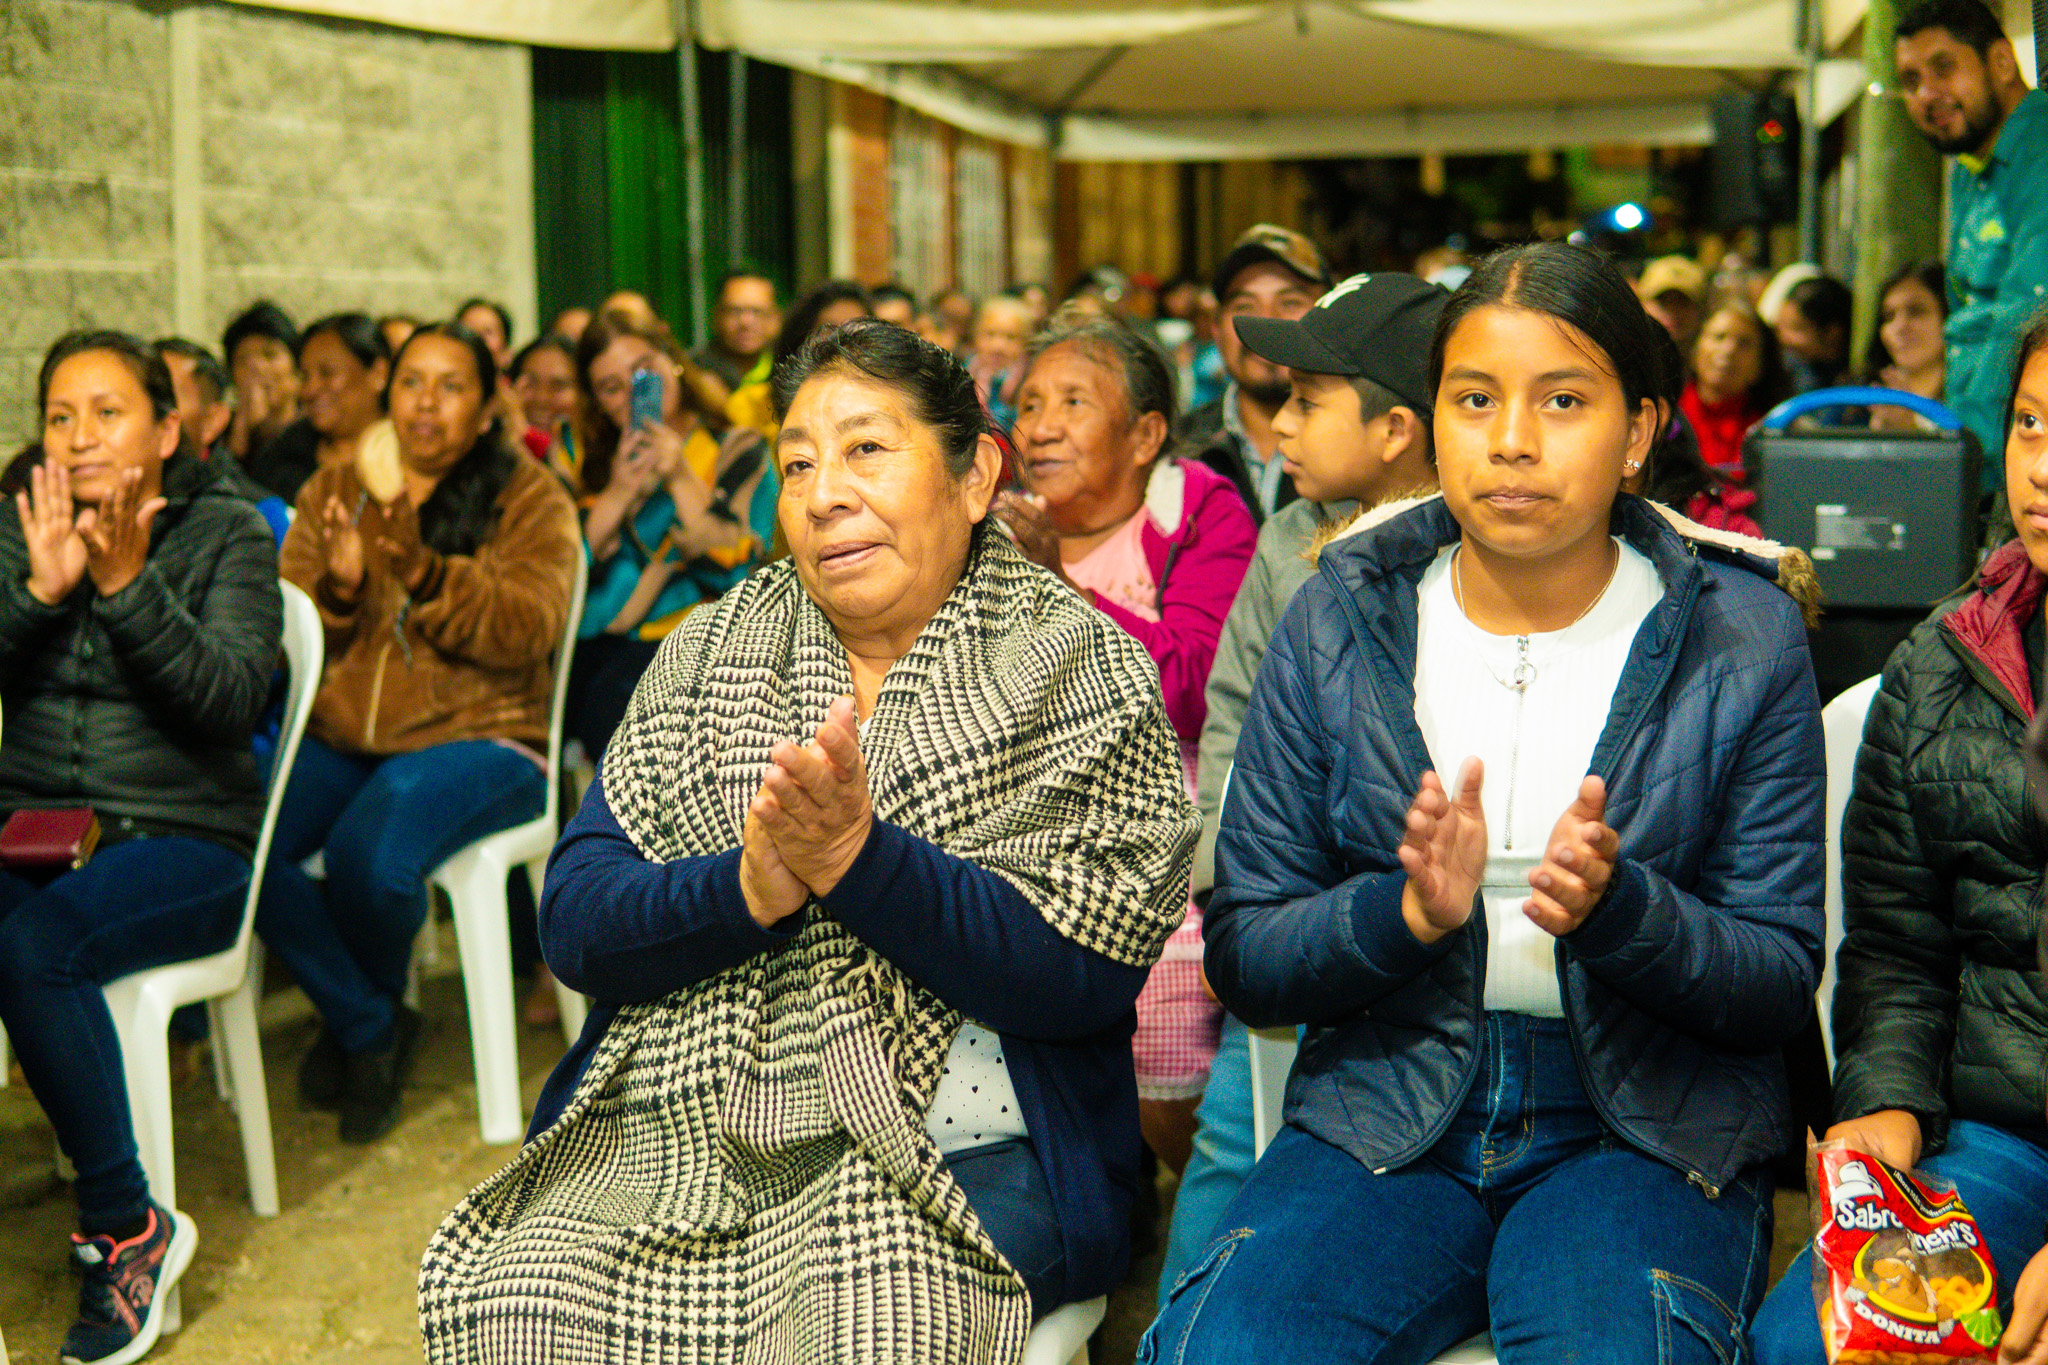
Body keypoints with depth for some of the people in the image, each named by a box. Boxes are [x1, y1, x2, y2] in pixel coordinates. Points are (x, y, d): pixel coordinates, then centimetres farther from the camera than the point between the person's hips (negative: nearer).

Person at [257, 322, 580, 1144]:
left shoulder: (528, 499, 4)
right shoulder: (331, 491, 15)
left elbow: (528, 629, -10)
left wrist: (423, 573, -23)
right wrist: (337, 589, -12)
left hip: (476, 737, -4)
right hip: (337, 738, 4)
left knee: (369, 853, -32)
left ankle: (360, 1014, 5)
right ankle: (370, 1029, -5)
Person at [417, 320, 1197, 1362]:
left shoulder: (1076, 664, 2)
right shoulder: (712, 649, 13)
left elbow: (1088, 973, -10)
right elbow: (572, 921, 3)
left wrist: (862, 860, -22)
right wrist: (750, 886, -16)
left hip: (945, 1148, -2)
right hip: (670, 1131, 3)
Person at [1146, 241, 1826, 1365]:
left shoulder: (1740, 637, 1)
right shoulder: (1335, 625, 3)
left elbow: (1783, 983, 0)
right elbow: (1241, 960, 3)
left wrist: (1616, 909, -21)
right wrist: (1409, 910, -18)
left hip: (1642, 1127, -1)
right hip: (1383, 1106, 1)